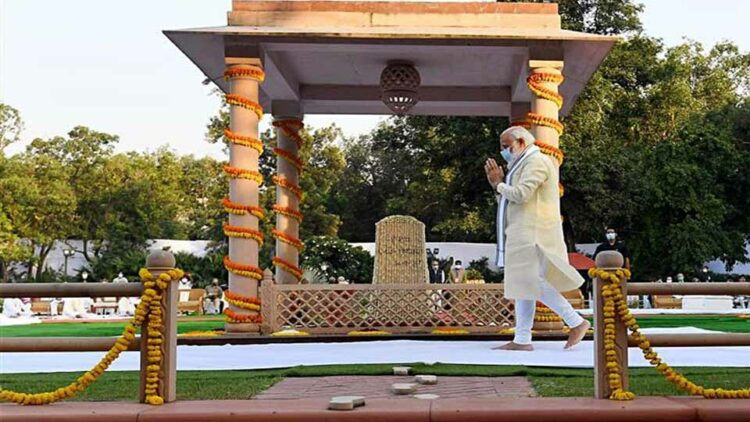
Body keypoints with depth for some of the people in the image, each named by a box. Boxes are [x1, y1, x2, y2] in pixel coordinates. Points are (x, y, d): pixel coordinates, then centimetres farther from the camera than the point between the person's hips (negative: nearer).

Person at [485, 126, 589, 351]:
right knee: (522, 285, 7)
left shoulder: (537, 161, -9)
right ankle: (521, 339, 8)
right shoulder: (522, 165, 23)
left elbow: (521, 194, -21)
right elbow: (509, 201, 22)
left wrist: (498, 185, -5)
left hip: (533, 234, -10)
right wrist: (499, 183, 8)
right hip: (522, 234, 10)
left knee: (534, 283, -13)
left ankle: (577, 322, -6)